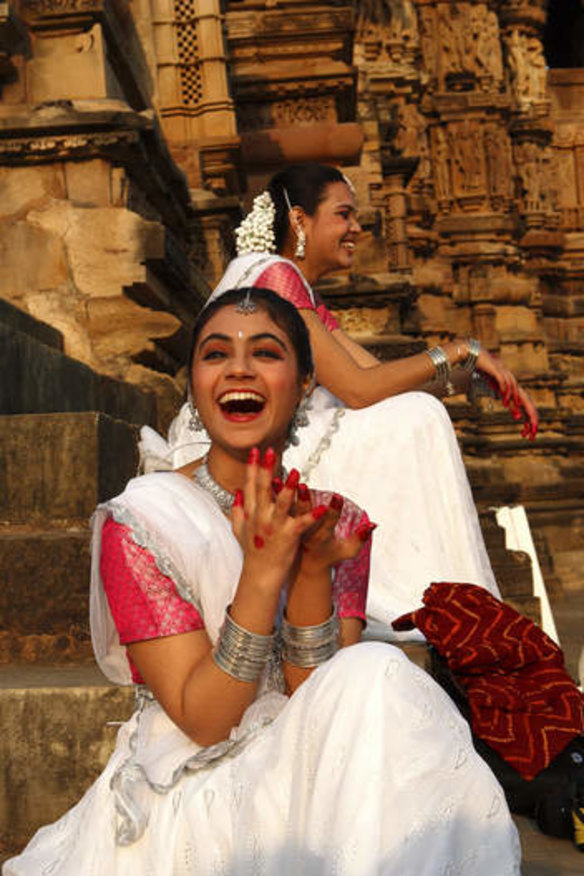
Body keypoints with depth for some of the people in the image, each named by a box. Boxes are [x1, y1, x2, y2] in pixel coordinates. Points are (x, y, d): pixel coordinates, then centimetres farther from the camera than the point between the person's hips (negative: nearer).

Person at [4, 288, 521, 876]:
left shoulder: (338, 524, 1)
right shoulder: (140, 522, -11)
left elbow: (324, 708, -8)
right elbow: (202, 721, -16)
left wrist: (313, 571, -22)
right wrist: (262, 572, -28)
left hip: (303, 783, 5)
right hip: (189, 801, -5)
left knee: (376, 672, -25)